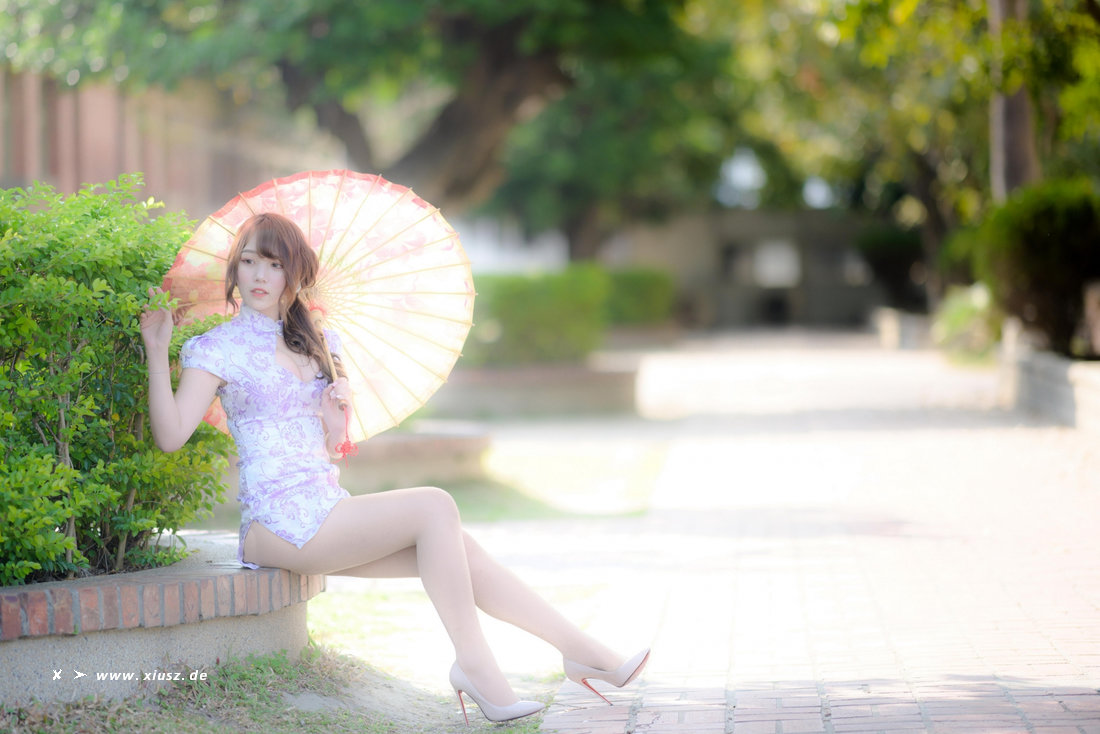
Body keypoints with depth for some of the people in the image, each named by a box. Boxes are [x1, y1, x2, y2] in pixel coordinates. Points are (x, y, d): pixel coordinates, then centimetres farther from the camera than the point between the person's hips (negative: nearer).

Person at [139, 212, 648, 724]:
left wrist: (337, 417, 2)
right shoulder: (217, 348, -2)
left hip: (328, 509, 7)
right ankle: (472, 661, -19)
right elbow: (170, 436, -15)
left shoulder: (313, 345, 18)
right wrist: (156, 352, -20)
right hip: (280, 521, -7)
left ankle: (579, 649, -5)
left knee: (459, 549, -8)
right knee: (435, 506, -22)